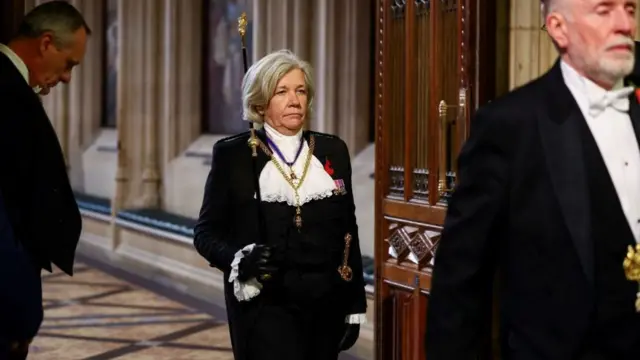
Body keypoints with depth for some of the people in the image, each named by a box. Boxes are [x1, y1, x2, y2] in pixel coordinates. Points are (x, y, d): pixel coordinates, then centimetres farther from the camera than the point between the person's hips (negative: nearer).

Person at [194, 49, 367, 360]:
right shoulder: (233, 154, -2)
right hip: (265, 305, -4)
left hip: (325, 303, 4)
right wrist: (239, 259, -19)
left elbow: (348, 231, 10)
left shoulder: (332, 151, 8)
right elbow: (206, 231, 1)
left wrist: (355, 305, 9)